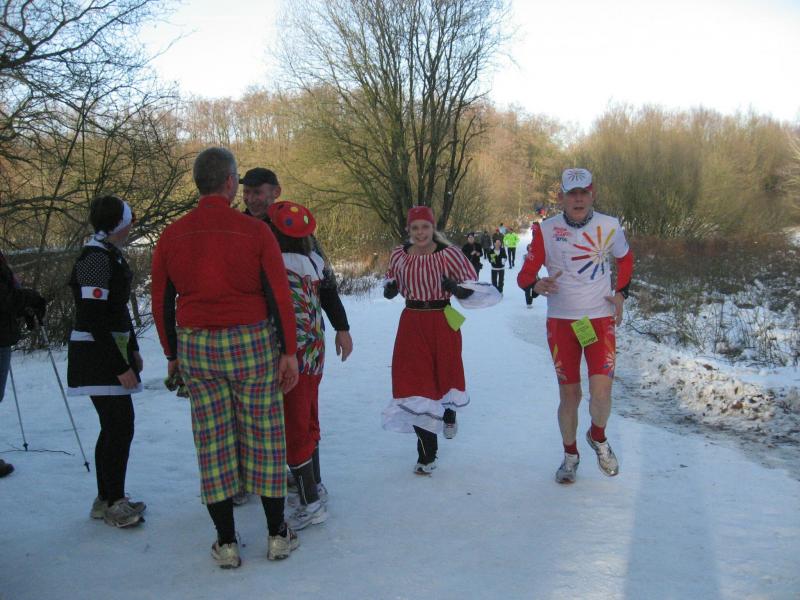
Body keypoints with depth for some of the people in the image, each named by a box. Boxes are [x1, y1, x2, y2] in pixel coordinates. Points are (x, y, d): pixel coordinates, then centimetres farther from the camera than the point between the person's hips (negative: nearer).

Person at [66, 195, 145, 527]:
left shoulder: (112, 254, 12)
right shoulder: (96, 257, -17)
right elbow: (94, 319, -22)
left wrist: (133, 350, 20)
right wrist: (121, 366, -21)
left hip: (113, 350, 10)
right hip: (96, 355, -10)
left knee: (115, 425, 12)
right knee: (120, 425, -7)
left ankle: (107, 499, 23)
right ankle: (113, 503, 5)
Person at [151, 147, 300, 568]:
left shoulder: (172, 236, 2)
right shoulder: (254, 231, -7)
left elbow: (160, 302, 8)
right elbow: (278, 296, -9)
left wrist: (172, 353, 19)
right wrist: (288, 351, -2)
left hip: (195, 348, 3)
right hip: (252, 344, -2)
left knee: (213, 441, 9)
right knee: (263, 436, 8)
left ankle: (226, 544, 17)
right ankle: (277, 535, 18)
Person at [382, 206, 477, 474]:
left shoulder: (449, 253, -8)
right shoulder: (399, 254, 2)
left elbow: (471, 285, -4)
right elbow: (392, 285, 18)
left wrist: (454, 287, -24)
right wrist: (389, 289, -5)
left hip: (443, 322, -2)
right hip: (412, 323, 2)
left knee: (445, 373, 13)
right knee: (414, 380, -3)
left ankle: (449, 412, 53)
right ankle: (426, 455, 8)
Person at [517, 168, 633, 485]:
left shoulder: (610, 227, -2)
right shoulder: (546, 230, -6)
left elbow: (626, 259, 18)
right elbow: (525, 275, -5)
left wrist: (620, 294, 6)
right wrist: (537, 285, -28)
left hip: (601, 320, 0)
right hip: (561, 322, 0)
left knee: (601, 393, -11)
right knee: (569, 395, 4)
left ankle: (598, 438, 23)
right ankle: (570, 455, 29)